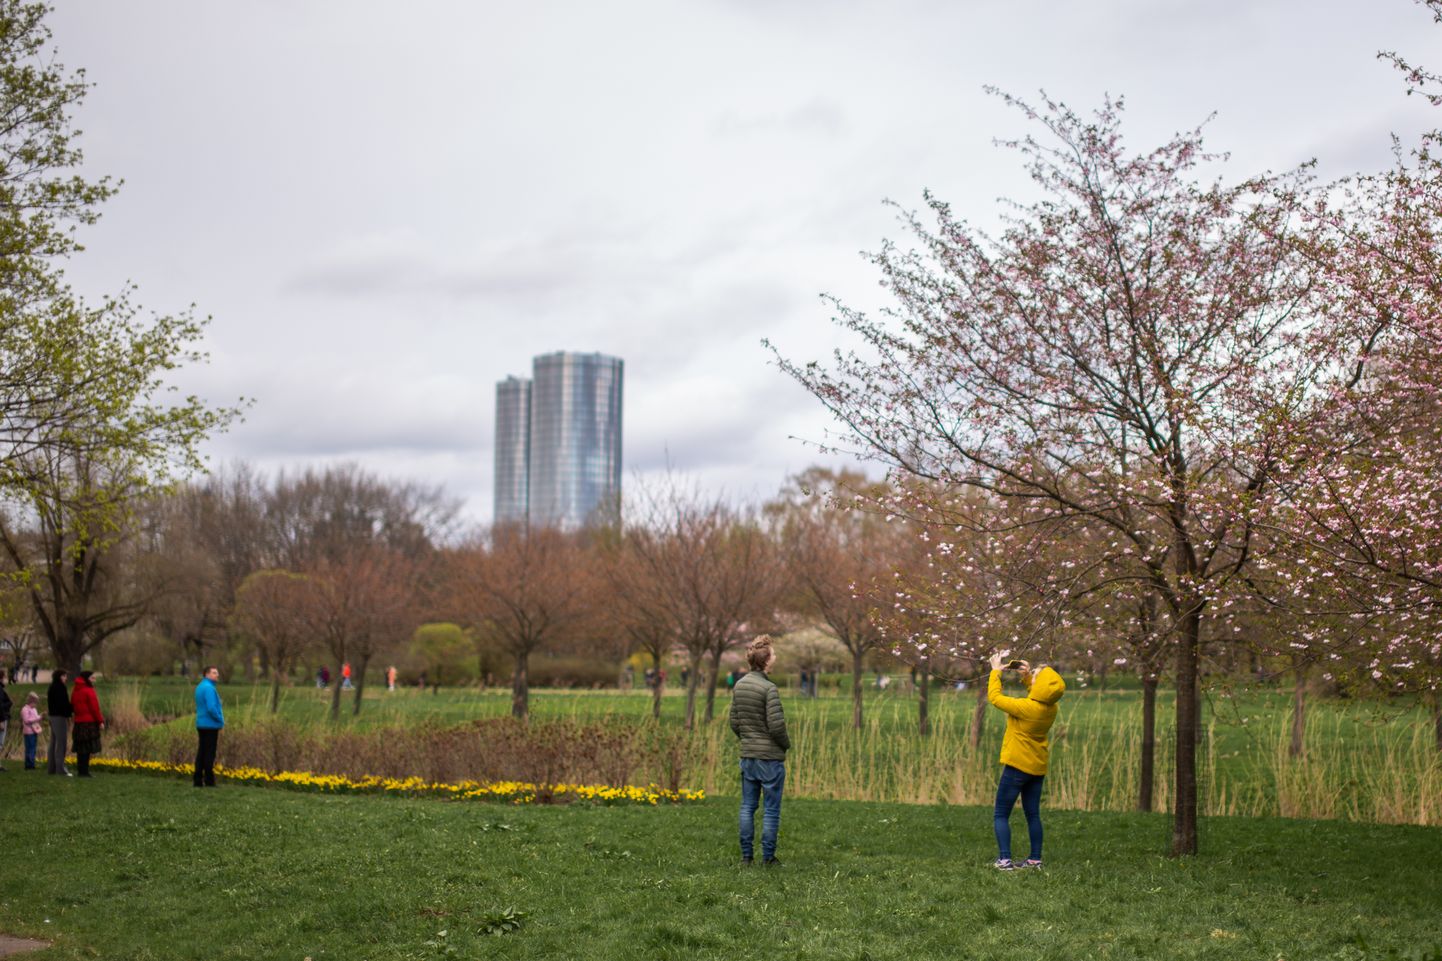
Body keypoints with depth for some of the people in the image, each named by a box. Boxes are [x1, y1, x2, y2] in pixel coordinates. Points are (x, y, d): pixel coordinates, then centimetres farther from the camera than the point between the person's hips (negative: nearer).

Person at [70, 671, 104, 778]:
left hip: (78, 722, 8)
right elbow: (94, 707, -13)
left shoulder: (75, 691, 13)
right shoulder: (88, 691, -12)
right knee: (88, 748, -5)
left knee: (81, 749, 12)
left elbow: (72, 706, 18)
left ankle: (80, 770, 15)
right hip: (89, 723, -8)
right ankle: (84, 771, -6)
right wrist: (100, 721, -6)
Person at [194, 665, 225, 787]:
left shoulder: (199, 687, 14)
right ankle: (209, 781, -3)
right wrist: (220, 720, -9)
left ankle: (198, 781, 12)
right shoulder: (209, 688, -16)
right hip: (210, 726, -9)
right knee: (209, 754, -5)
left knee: (201, 752, 10)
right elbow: (211, 708, -25)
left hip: (201, 724, 9)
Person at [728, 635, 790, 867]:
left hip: (747, 755, 7)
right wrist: (786, 745, -1)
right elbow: (776, 725, -19)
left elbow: (734, 721, 11)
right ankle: (768, 858, 6)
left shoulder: (739, 685, 6)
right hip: (770, 757, -7)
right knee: (771, 809, 2)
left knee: (747, 806, 12)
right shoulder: (769, 688, -17)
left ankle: (746, 855, 15)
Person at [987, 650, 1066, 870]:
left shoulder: (1026, 708, -23)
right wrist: (1027, 677, 14)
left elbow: (994, 697, -12)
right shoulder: (1050, 708, -3)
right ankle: (1035, 859, 14)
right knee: (1033, 814, 14)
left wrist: (996, 671, -1)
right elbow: (1036, 696, 22)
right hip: (1038, 767, 7)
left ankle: (1004, 859, -7)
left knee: (1000, 815, 0)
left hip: (1017, 765, -7)